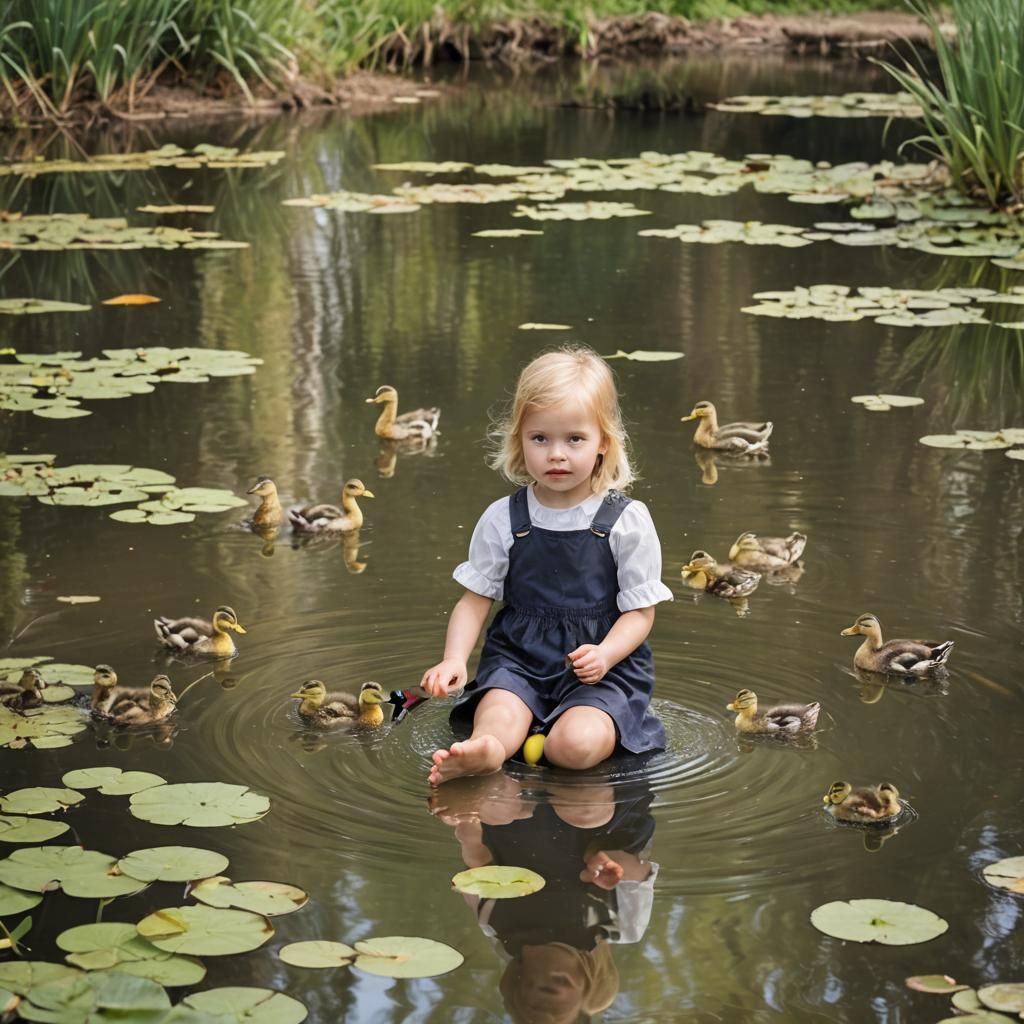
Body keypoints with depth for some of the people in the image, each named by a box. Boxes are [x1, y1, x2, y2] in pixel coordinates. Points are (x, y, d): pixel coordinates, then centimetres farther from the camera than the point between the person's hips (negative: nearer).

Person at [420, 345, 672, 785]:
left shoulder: (627, 520, -4)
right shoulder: (502, 519, 2)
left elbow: (640, 611, -2)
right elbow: (475, 599, 5)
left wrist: (605, 654, -22)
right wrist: (454, 658, -14)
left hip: (604, 664, -1)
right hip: (518, 657, 2)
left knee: (579, 743, -32)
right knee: (497, 720, -32)